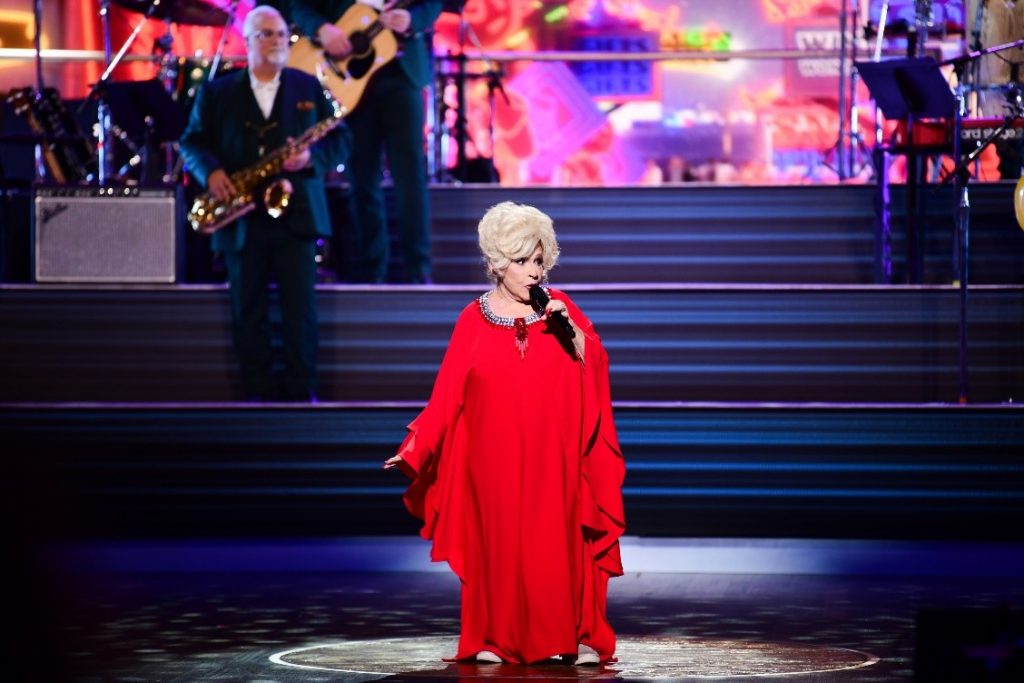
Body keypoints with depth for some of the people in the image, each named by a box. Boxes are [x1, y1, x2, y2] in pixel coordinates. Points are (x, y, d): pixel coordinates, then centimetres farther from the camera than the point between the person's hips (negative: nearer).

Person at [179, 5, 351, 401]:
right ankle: (257, 394, 9)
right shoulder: (216, 93, 9)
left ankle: (302, 391, 2)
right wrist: (210, 172, -14)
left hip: (296, 215, 0)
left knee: (301, 308, -5)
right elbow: (192, 142, 7)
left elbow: (340, 139, 8)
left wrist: (311, 157, -13)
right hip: (241, 218, 0)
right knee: (248, 312, 3)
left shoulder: (308, 88, 10)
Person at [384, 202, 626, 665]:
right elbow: (447, 396, 0)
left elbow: (594, 370, 0)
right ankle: (496, 640, 8)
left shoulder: (559, 309, 5)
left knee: (558, 541, -3)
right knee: (498, 544, 1)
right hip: (494, 458, 0)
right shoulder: (474, 320, 2)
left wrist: (572, 331, -16)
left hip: (551, 457, 0)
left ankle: (578, 637, 2)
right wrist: (413, 449, -7)